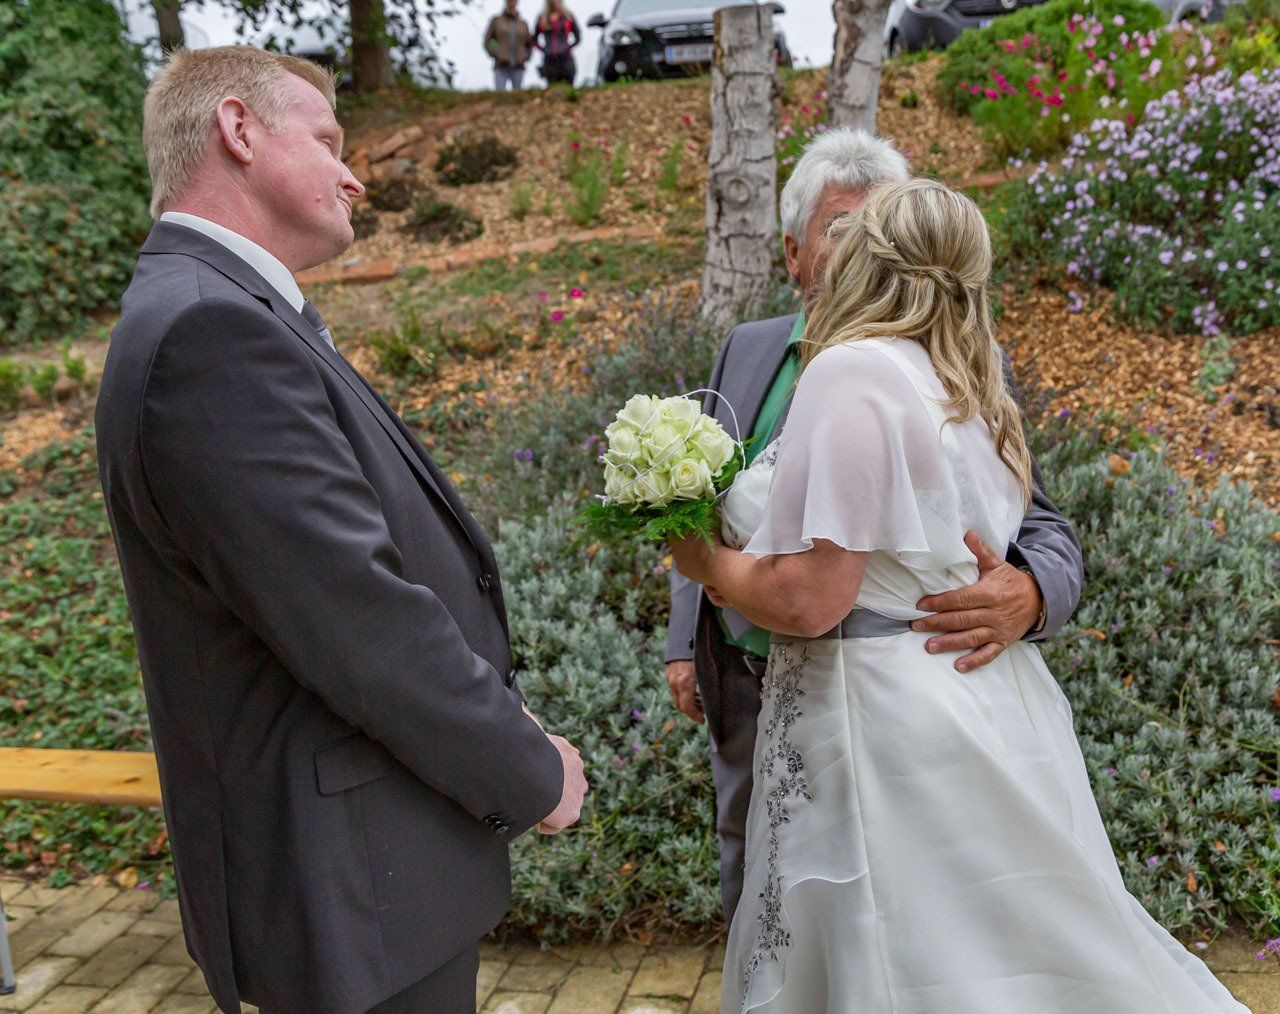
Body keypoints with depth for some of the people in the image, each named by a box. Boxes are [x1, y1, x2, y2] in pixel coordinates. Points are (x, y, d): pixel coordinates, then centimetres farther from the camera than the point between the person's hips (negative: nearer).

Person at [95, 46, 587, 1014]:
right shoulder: (210, 329, -23)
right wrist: (535, 775, -12)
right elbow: (361, 625, -26)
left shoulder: (222, 314, 9)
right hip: (360, 895, -9)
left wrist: (504, 731, 10)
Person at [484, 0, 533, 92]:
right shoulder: (496, 20, 8)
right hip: (501, 67, -2)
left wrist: (525, 58, 3)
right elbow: (487, 42, 7)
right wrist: (496, 55, -9)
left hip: (518, 67, 2)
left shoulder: (523, 24, 14)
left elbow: (529, 44, 21)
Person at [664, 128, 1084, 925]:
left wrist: (1029, 595, -35)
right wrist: (686, 644, 7)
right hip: (744, 691, 4)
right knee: (753, 899, 24)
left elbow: (1044, 528, -12)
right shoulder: (748, 349, 2)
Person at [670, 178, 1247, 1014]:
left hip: (890, 725, -9)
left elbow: (806, 600, -18)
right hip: (990, 714, 9)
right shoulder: (974, 392, 12)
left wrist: (705, 561, -2)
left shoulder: (852, 372, -14)